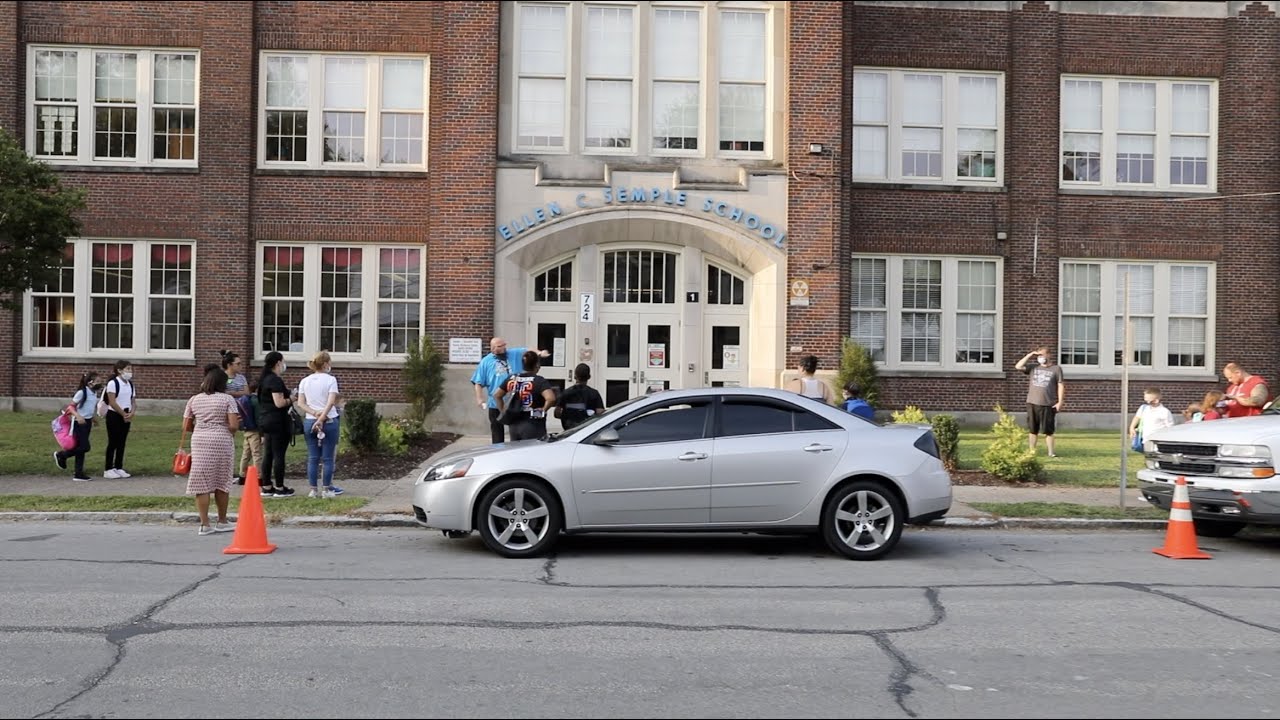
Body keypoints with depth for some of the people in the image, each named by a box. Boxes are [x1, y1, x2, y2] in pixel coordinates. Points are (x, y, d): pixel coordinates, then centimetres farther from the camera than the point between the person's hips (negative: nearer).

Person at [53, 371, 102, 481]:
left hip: (88, 422, 8)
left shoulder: (94, 393, 9)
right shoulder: (82, 392, -13)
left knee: (81, 448, 8)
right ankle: (60, 455, 8)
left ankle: (79, 473, 11)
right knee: (84, 447, -12)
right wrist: (78, 416, -27)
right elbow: (71, 406, -12)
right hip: (80, 422, -8)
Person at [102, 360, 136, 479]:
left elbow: (133, 402, 11)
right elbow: (112, 402, -17)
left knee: (122, 443, 9)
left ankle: (119, 468, 15)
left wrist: (131, 413, -7)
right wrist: (123, 414, -13)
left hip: (126, 417, 7)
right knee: (113, 443, -3)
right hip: (114, 416, -7)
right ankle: (108, 470, 3)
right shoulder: (113, 383, -11)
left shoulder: (130, 384, 11)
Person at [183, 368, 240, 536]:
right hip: (222, 442, -2)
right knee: (221, 482, 9)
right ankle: (222, 522, 19)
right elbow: (233, 425, -11)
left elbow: (186, 426, 9)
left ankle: (205, 524, 2)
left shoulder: (194, 399, 8)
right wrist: (231, 432, 10)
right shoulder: (227, 399, -2)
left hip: (199, 442, 2)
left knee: (202, 483, 3)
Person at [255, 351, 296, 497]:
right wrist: (290, 400, -6)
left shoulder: (264, 379, 14)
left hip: (265, 421, 10)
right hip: (277, 422, -9)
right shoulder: (275, 380, -16)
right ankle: (279, 489, 1)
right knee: (279, 455, -3)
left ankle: (266, 487, 16)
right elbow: (279, 403, -21)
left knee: (268, 455, 12)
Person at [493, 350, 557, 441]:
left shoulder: (512, 379, 6)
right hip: (533, 425, -6)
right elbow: (550, 398, -25)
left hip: (514, 424, 6)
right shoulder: (540, 381, -10)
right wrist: (543, 410, -9)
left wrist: (504, 411, 13)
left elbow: (496, 395, 11)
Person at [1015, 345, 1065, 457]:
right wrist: (1029, 355, -2)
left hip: (1048, 405, -2)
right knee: (1032, 430, 7)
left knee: (1048, 430, 2)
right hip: (1032, 403, 2)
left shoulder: (1056, 368, 4)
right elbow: (1018, 366, -1)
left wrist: (1060, 402, -4)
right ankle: (1031, 451, 13)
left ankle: (1051, 452, 9)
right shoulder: (1033, 368, 10)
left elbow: (1060, 385, 2)